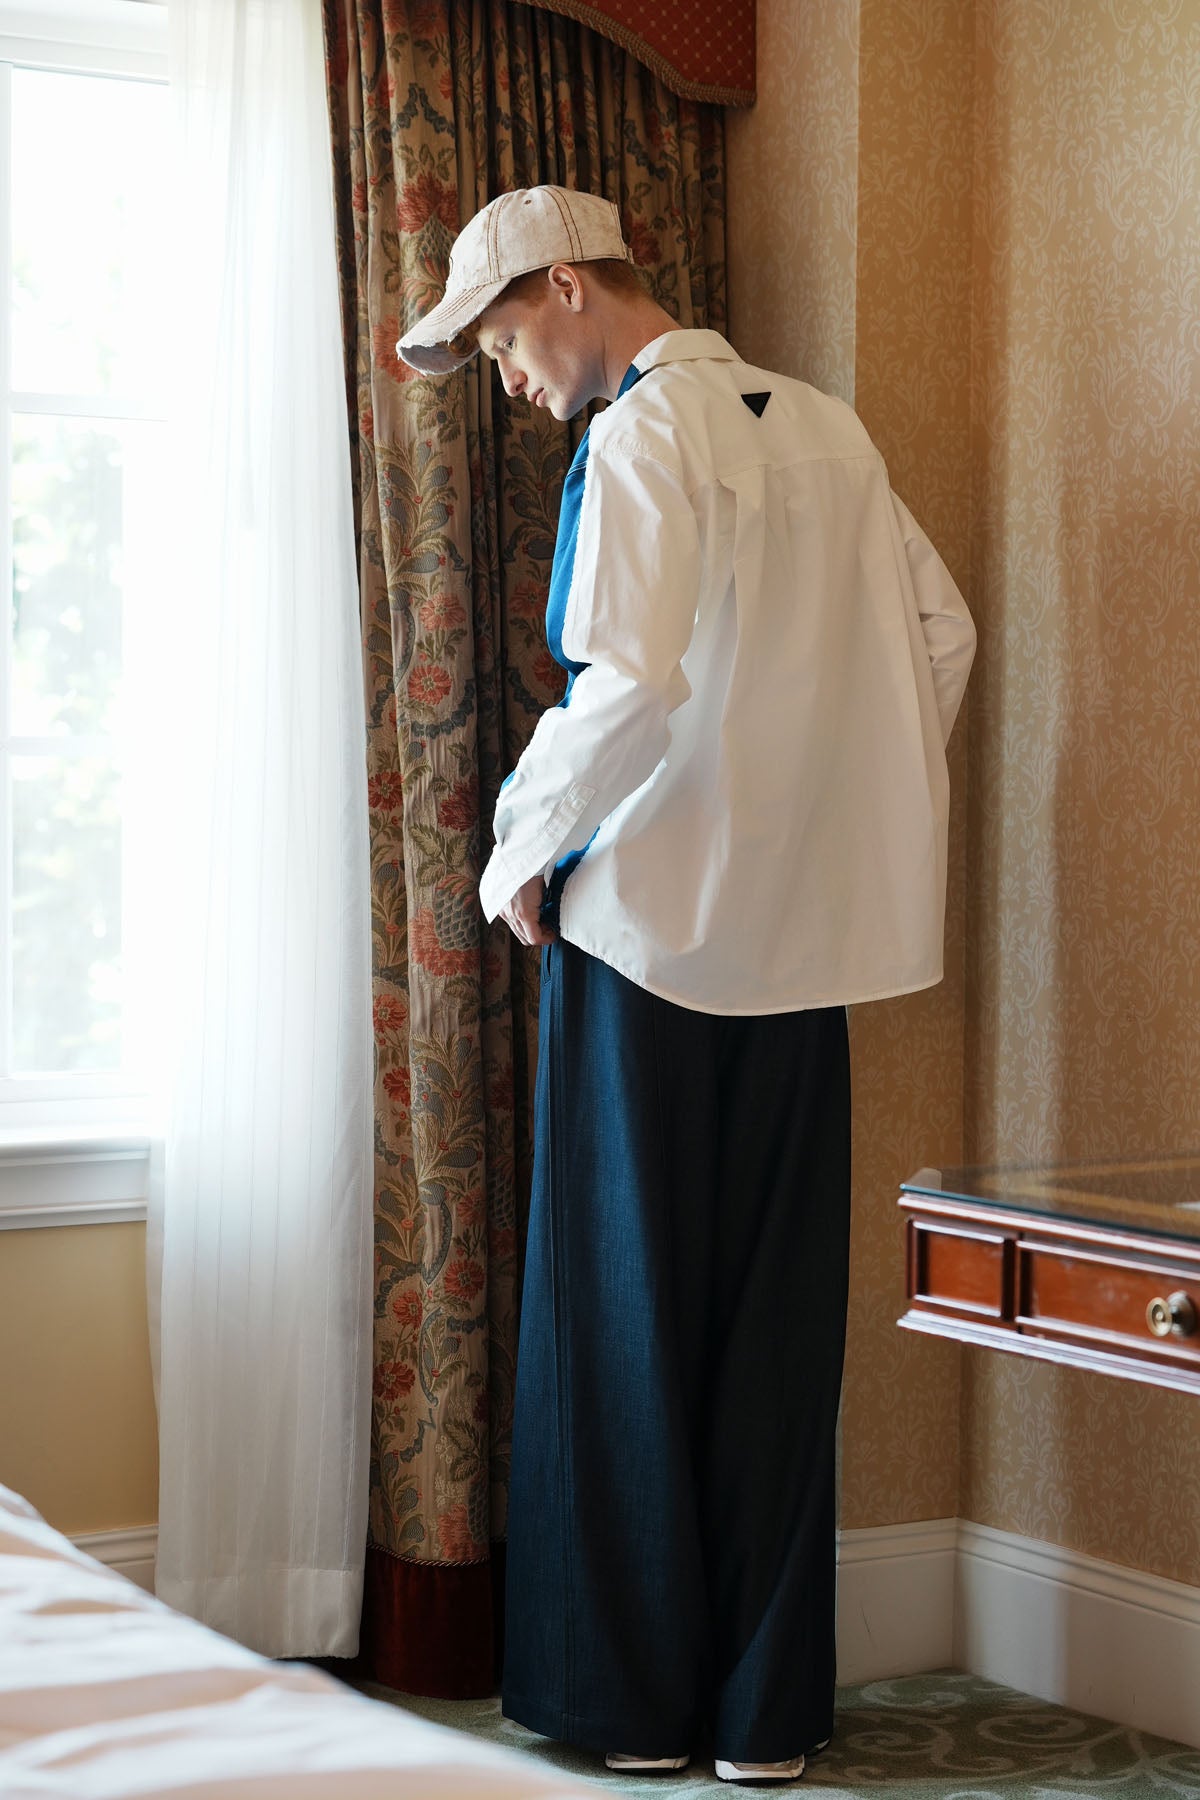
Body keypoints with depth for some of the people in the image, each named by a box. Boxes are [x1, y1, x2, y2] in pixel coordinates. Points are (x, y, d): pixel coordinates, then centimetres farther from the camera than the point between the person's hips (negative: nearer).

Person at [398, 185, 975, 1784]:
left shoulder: (640, 438, -10)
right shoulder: (829, 431, 10)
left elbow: (630, 683, -21)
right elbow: (942, 636, 14)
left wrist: (522, 856, -9)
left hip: (650, 928, -6)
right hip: (806, 939, 6)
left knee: (627, 1315, 6)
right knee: (779, 1323, 9)